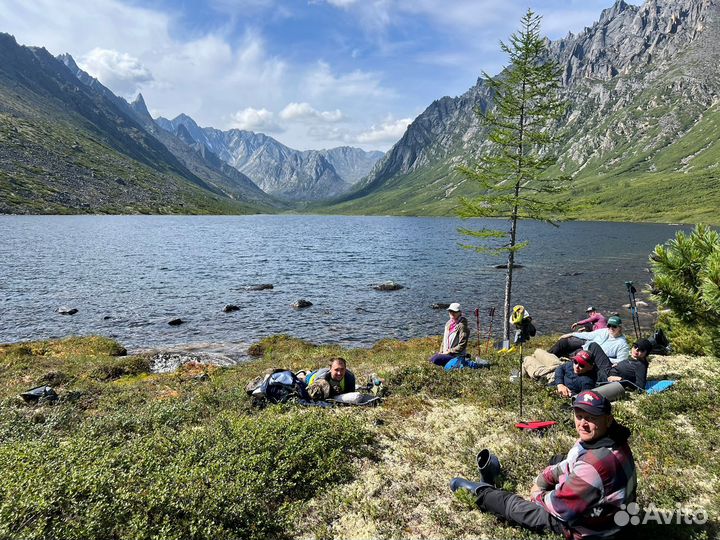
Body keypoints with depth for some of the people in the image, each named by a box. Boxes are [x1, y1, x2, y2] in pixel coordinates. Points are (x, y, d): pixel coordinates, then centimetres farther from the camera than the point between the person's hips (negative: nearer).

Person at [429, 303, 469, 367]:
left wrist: (449, 351, -16)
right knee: (430, 360, -7)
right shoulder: (448, 323, 10)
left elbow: (462, 345, -18)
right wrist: (441, 351, 7)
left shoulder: (462, 326, -15)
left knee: (434, 360, -25)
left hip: (455, 355, -8)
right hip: (445, 353, 8)